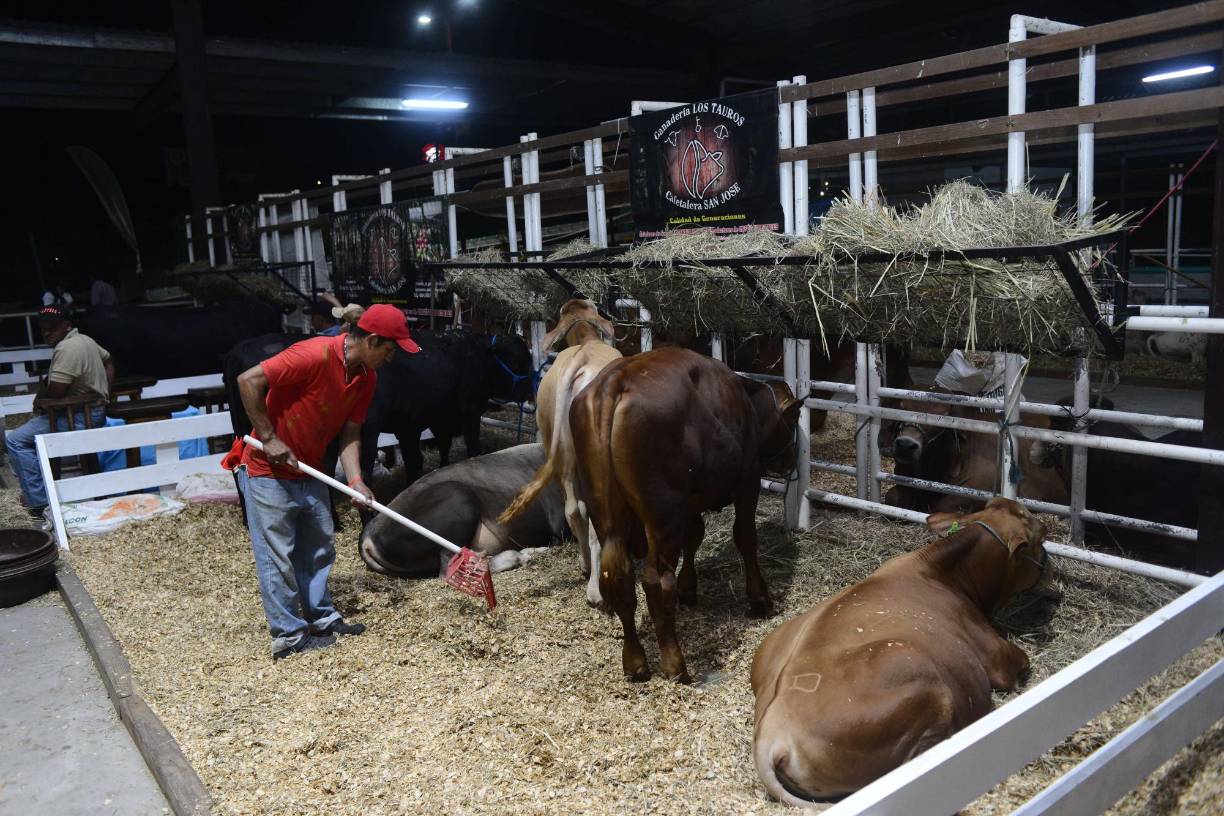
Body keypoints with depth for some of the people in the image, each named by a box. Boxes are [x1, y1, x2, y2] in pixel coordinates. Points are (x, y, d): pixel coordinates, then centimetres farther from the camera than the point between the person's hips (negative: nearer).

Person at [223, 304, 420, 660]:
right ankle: (289, 636, 11)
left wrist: (355, 481, -12)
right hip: (267, 470, -8)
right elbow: (248, 380, -27)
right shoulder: (316, 354, -27)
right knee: (277, 556, 1)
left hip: (309, 472, 8)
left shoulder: (366, 377, -1)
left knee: (318, 549, 16)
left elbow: (350, 432, 2)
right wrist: (269, 439, -23)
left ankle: (322, 619, 30)